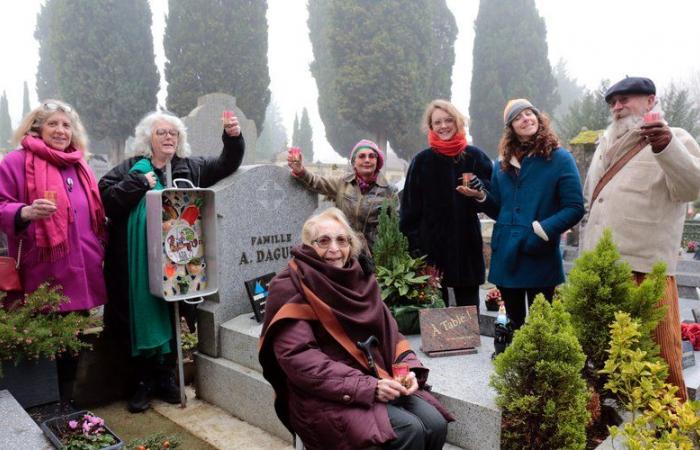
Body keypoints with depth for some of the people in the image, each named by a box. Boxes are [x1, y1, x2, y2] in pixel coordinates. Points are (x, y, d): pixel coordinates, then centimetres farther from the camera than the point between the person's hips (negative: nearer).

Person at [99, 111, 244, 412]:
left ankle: (165, 376, 22)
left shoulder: (190, 168, 12)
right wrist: (138, 183, -12)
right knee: (142, 314, 2)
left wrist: (232, 138, -4)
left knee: (171, 315, 7)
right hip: (137, 262, -1)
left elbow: (227, 164, 13)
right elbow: (105, 199, -4)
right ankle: (144, 379, 18)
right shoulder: (131, 169, 6)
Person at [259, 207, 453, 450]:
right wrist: (367, 387, -21)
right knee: (409, 430, -22)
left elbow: (388, 332, 11)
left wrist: (409, 368, -9)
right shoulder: (290, 288, -10)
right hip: (325, 396, -6)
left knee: (435, 423, -13)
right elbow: (298, 359, -18)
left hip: (376, 380, 6)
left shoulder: (359, 279, 9)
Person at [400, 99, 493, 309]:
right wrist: (414, 242, -6)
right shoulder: (422, 161, 1)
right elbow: (410, 206, 1)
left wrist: (480, 188, -15)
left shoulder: (475, 156, 3)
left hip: (467, 243, 1)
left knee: (468, 304, 9)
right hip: (431, 244, -1)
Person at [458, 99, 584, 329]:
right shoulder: (503, 163, 10)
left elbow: (574, 208, -8)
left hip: (540, 259, -4)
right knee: (513, 325, 15)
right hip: (505, 257, 4)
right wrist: (481, 196, -4)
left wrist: (542, 230, -21)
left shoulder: (560, 159, -3)